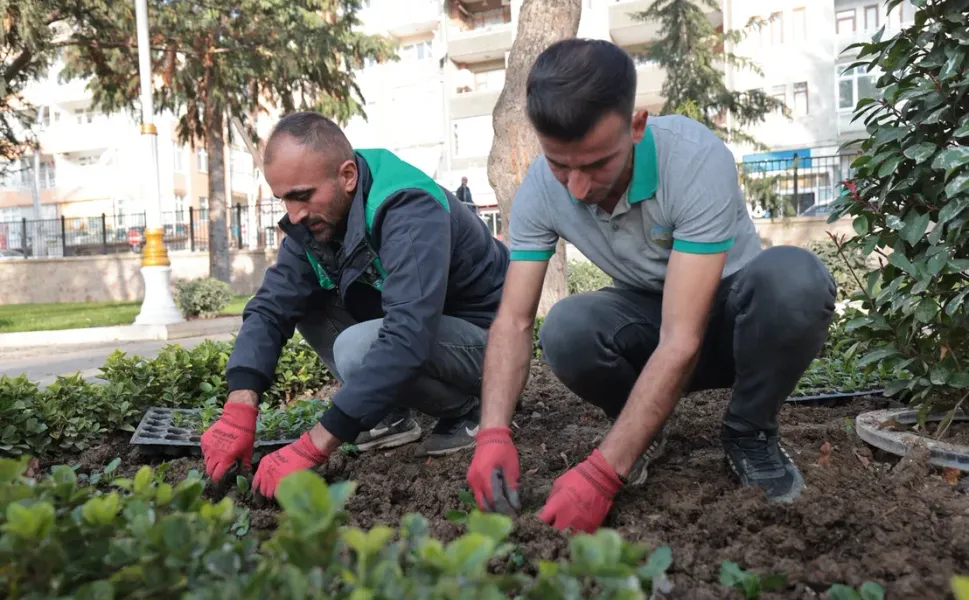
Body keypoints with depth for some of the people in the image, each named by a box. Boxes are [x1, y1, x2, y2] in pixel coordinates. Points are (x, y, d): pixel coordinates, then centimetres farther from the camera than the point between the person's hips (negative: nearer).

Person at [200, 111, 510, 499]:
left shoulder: (409, 210, -31)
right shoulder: (313, 219, -7)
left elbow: (406, 339, -42)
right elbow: (270, 308, -10)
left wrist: (313, 447, -42)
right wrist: (240, 408, -27)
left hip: (482, 337, -8)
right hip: (410, 327, 8)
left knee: (359, 349, -33)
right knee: (300, 300, -4)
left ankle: (467, 409, -6)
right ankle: (390, 414, 2)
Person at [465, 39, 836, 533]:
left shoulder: (698, 158, -32)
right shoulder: (539, 190, -18)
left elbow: (683, 339, -36)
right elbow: (514, 320, -16)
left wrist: (603, 471, -41)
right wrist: (493, 434, -33)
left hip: (735, 314, -2)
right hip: (648, 317, 2)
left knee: (792, 277, -37)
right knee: (566, 330, -31)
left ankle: (749, 434, -7)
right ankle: (643, 433, 2)